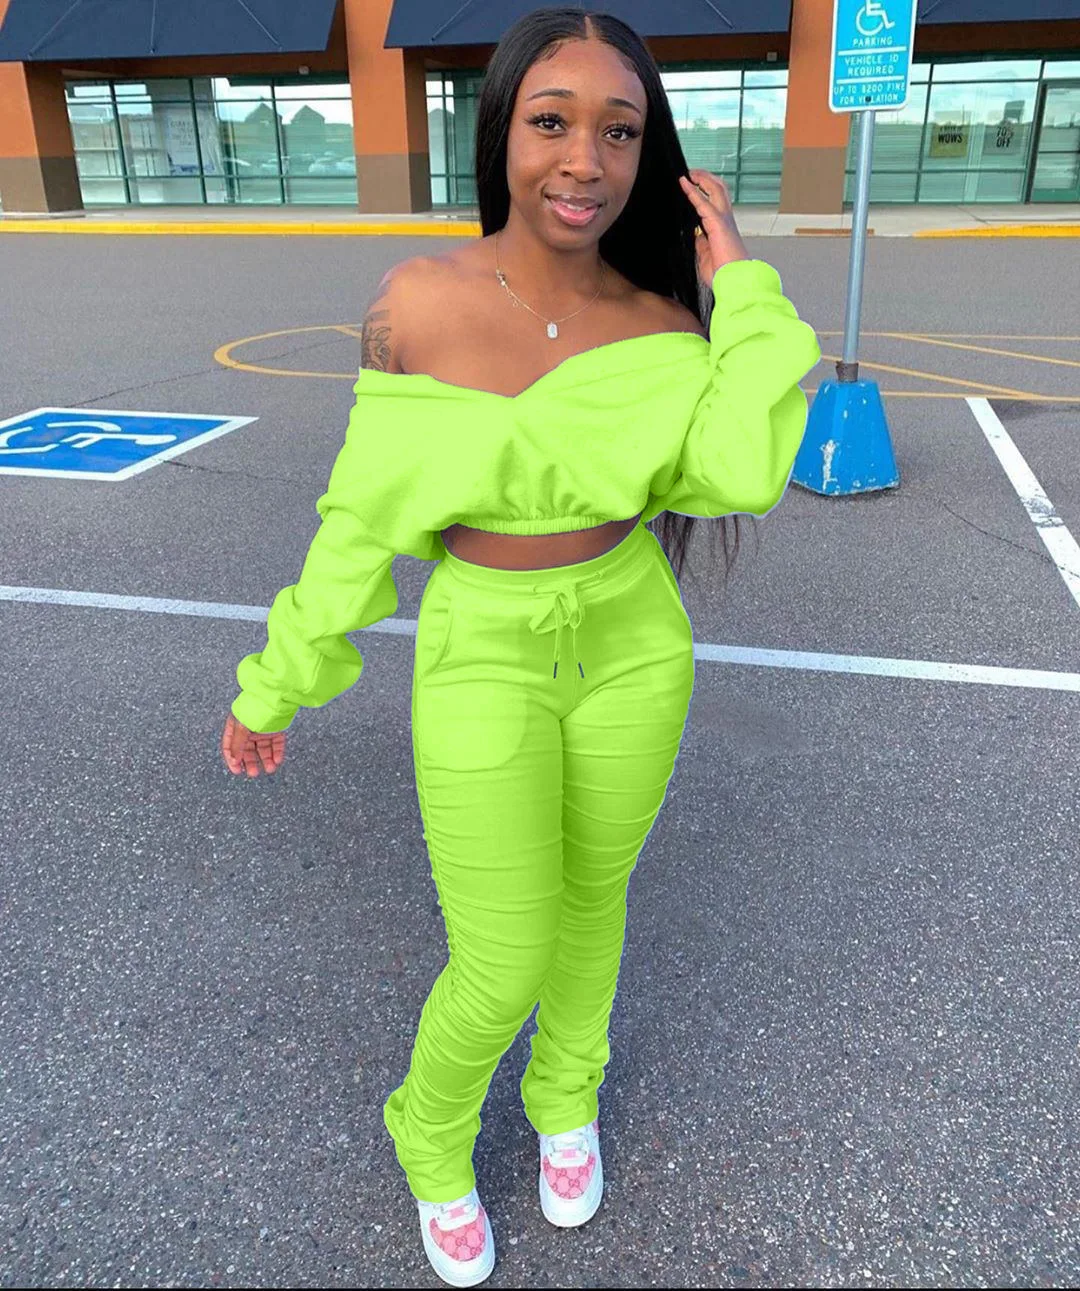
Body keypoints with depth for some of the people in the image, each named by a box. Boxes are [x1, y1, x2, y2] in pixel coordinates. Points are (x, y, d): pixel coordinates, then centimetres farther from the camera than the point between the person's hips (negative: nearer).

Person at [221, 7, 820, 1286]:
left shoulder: (662, 320, -8)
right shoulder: (416, 302, -14)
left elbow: (743, 474, -24)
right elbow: (366, 511, -7)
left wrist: (743, 287, -16)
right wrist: (276, 684, -1)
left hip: (634, 644, 3)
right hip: (484, 662, -2)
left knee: (591, 895, 21)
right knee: (500, 973, 4)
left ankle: (565, 1096, 52)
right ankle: (432, 1137, 40)